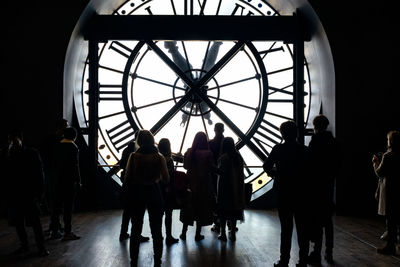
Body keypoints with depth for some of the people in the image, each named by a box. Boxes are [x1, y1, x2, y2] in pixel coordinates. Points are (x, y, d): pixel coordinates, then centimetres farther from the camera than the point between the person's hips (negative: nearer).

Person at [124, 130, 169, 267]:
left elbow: (127, 178, -9)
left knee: (136, 230, 13)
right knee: (156, 231, 11)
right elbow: (166, 179, -8)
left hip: (136, 194, 1)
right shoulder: (159, 157, -8)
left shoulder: (133, 156, -8)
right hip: (154, 194, 0)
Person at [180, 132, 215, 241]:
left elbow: (185, 166, 5)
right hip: (204, 183, -3)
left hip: (190, 182, 3)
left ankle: (184, 233, 20)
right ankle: (198, 234, 15)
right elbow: (211, 168, -10)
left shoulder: (189, 152, -6)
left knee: (188, 207, 15)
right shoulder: (208, 153, -16)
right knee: (201, 208, 10)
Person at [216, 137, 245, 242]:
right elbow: (241, 173, 5)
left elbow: (221, 171, -18)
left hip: (225, 186, -5)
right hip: (237, 187, 5)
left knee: (223, 210, 5)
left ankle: (223, 234, 7)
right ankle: (233, 234, 17)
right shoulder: (238, 156, 1)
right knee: (234, 209, 12)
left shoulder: (223, 157, -15)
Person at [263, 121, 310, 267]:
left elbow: (266, 166, -6)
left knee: (286, 227, 4)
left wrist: (274, 173, 13)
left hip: (284, 192, -2)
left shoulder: (278, 149, -8)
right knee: (302, 227, 9)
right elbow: (309, 169, 3)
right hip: (301, 193, 2)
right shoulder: (304, 149, 0)